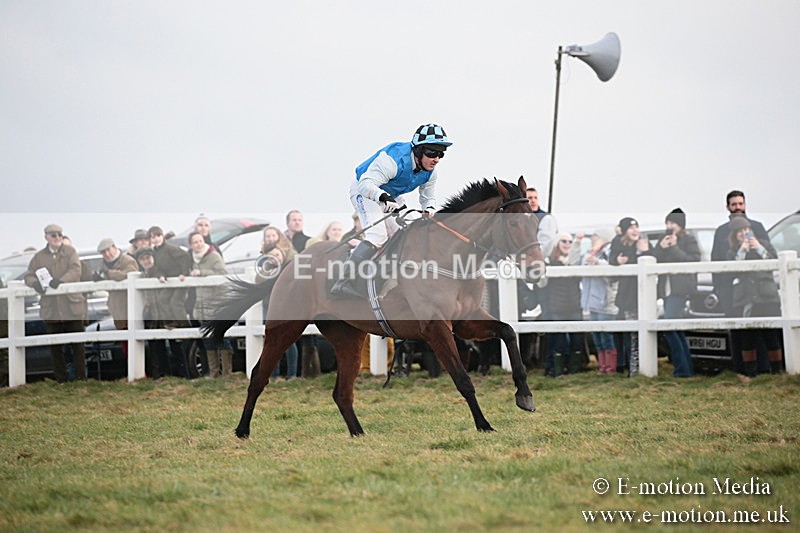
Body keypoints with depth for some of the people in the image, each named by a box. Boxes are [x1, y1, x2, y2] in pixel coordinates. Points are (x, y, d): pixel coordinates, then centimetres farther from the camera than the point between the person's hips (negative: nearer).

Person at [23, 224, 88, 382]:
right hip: (50, 308, 2)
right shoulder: (39, 256, 11)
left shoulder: (70, 252, 4)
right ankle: (60, 379, 13)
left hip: (72, 305, -2)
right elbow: (29, 276, 10)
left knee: (77, 344, 1)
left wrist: (61, 281, -26)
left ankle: (80, 376, 8)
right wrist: (35, 283, -14)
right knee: (55, 346, 6)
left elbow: (75, 270, -9)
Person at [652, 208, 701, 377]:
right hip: (666, 289, 8)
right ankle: (687, 368, 14)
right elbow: (653, 260, 10)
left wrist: (675, 248, -13)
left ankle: (681, 367, -15)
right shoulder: (664, 239, 19)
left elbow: (694, 261, -13)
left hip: (681, 289, -8)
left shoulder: (689, 239, -1)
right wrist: (661, 247, -6)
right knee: (677, 331, 9)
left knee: (669, 328, -17)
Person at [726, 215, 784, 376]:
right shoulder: (733, 251, 14)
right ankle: (751, 374, 5)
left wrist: (760, 249, -7)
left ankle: (777, 371, -1)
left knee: (772, 339, -6)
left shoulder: (765, 245, 13)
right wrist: (742, 252, -9)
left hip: (767, 298, -1)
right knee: (746, 340, -1)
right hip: (744, 301, 1)